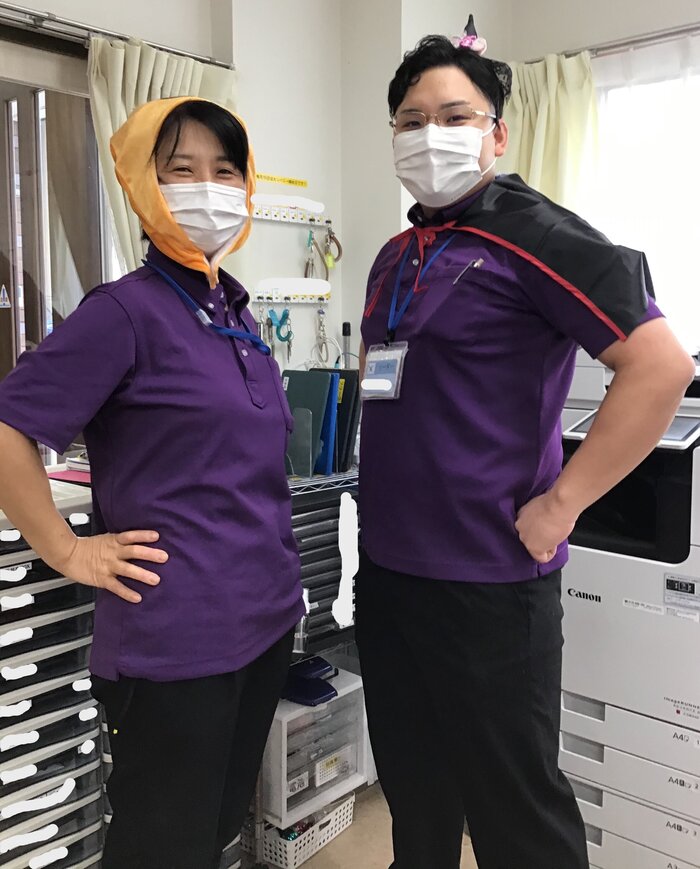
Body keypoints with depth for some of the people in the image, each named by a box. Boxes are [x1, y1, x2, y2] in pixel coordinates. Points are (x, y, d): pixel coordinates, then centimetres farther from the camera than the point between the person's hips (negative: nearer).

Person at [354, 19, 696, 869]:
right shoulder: (395, 257, 12)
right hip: (385, 570, 7)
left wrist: (560, 502, -18)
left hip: (487, 581, -7)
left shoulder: (531, 235, -11)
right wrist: (385, 484, 14)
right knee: (414, 797, 22)